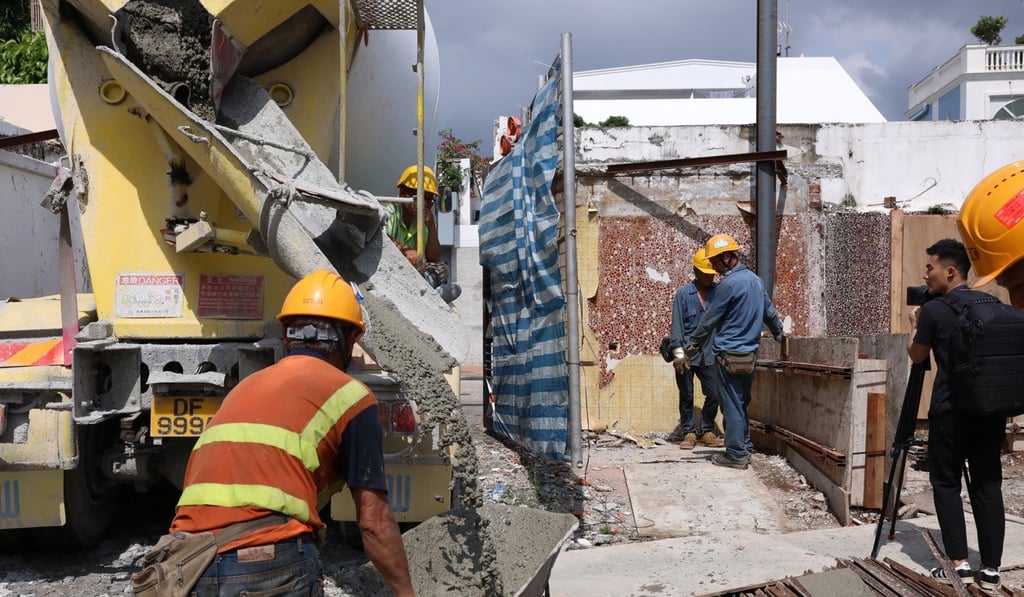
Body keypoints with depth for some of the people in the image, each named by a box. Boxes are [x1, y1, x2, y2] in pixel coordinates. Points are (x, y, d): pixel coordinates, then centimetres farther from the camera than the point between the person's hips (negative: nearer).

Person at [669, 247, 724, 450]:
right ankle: (689, 433, 20)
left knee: (714, 395, 4)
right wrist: (679, 353, -11)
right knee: (686, 397, 7)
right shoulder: (683, 293, -4)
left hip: (709, 355, 2)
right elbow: (677, 324, -5)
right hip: (687, 355, -2)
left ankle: (705, 432, 21)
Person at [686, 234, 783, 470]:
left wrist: (693, 346, 0)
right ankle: (745, 448, 24)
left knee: (732, 405, -2)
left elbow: (709, 320, -10)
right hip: (750, 353, 9)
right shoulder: (755, 280, 11)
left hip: (729, 353, -8)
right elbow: (770, 313, 20)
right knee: (742, 404, 17)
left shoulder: (729, 284, -15)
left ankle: (736, 455, 2)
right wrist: (781, 336, 34)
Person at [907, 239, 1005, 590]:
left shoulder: (933, 310, -8)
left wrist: (915, 325, 23)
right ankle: (990, 570, 8)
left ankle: (960, 564, 0)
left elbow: (916, 356, 6)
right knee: (988, 484, 8)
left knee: (946, 484, 5)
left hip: (950, 412, -5)